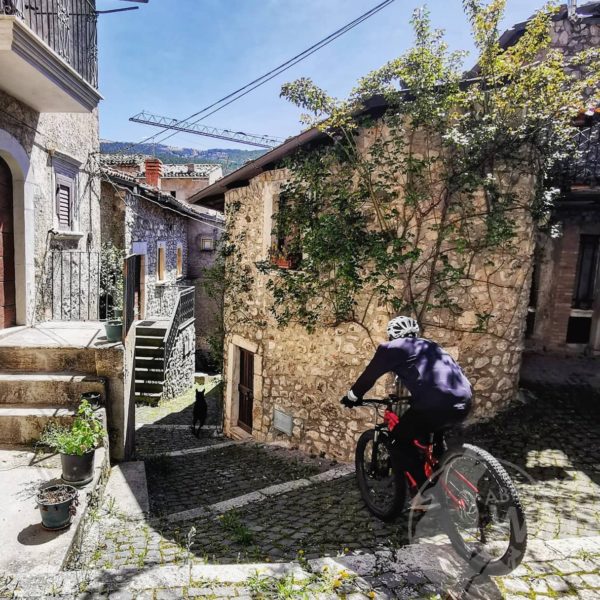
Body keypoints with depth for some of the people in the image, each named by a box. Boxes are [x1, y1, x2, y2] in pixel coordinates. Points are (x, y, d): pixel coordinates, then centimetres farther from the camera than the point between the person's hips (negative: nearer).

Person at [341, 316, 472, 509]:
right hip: (464, 402, 7)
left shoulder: (392, 348, 9)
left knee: (400, 439, 14)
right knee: (433, 435, 33)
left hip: (436, 404, -7)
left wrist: (352, 397, 30)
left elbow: (369, 375, 15)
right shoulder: (430, 346, 29)